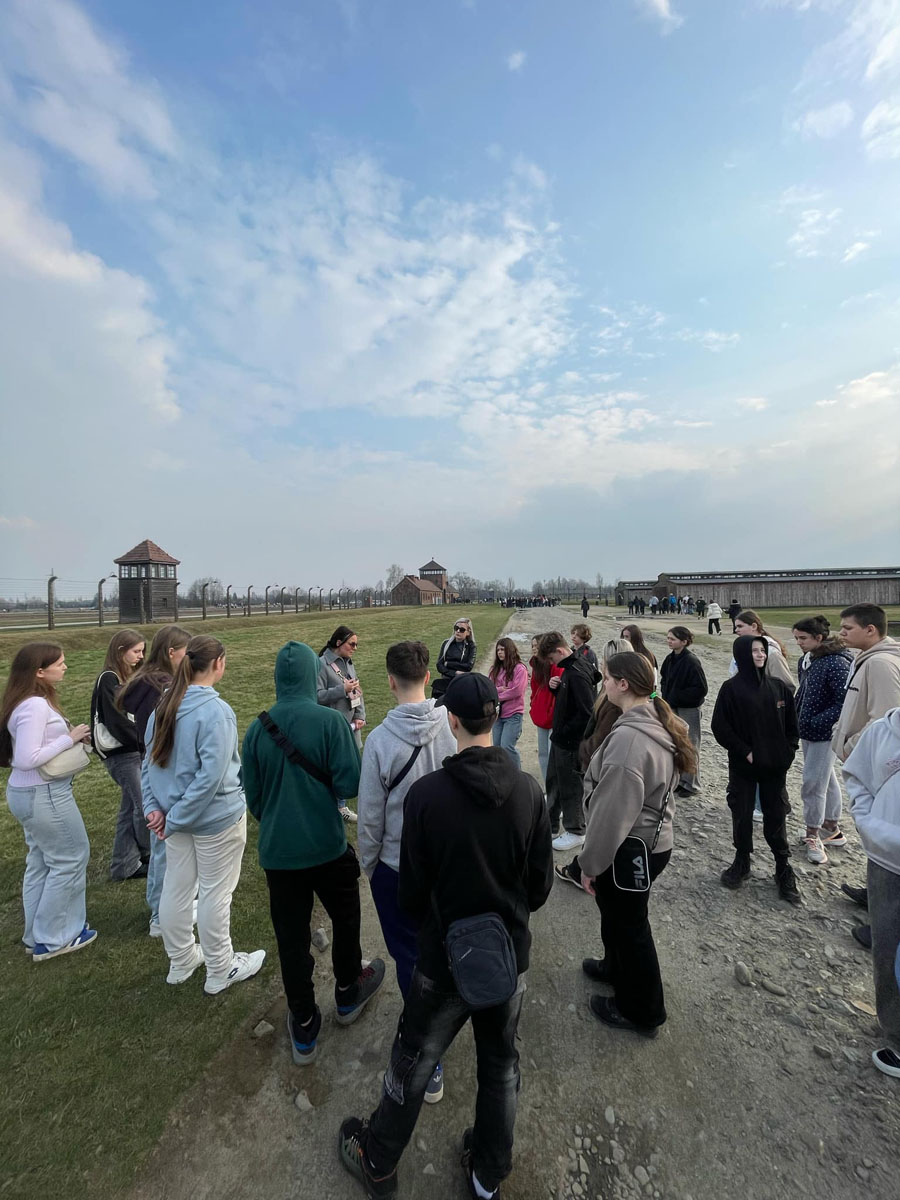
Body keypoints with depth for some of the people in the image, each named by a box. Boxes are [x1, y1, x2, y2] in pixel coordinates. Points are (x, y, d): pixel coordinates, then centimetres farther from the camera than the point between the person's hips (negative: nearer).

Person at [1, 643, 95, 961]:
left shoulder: (29, 702, 7)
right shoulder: (35, 706, -24)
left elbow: (36, 744, 11)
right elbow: (27, 759, -28)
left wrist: (68, 736, 0)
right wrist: (69, 739, -20)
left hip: (27, 791, 10)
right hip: (44, 794, -10)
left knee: (41, 862, 20)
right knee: (70, 860, 6)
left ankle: (37, 936, 34)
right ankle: (52, 939, 21)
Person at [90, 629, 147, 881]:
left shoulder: (131, 677, 10)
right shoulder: (108, 680, -14)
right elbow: (118, 723, -19)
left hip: (136, 751, 8)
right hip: (121, 754, -8)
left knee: (131, 807, 14)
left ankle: (124, 866, 25)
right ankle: (150, 857, 17)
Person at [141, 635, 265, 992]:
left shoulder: (164, 706, -1)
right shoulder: (215, 711, -24)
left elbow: (149, 761, 5)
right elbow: (211, 775, -26)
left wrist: (154, 807, 2)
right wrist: (176, 819, -15)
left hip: (177, 813, 7)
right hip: (216, 816, -7)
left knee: (176, 887, 21)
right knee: (215, 892, 10)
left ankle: (181, 960, 42)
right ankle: (220, 971, 30)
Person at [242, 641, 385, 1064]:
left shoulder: (257, 728, -7)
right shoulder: (331, 720, -19)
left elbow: (253, 796, 3)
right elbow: (349, 784, -20)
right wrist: (352, 742, -2)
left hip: (277, 850, 2)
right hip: (327, 845, -2)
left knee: (291, 937, 18)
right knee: (345, 919, 24)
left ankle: (304, 1028, 35)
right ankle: (347, 994, 46)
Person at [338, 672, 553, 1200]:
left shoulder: (427, 792, -24)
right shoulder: (529, 791, -17)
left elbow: (413, 890, -13)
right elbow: (541, 884, -6)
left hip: (445, 958, -2)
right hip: (510, 957, 2)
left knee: (413, 1063, 23)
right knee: (501, 1066, 26)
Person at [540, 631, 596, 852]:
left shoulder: (577, 674, -24)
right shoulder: (568, 669, 6)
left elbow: (587, 712, -28)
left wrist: (564, 731, -18)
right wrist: (556, 687, -3)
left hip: (571, 742, -10)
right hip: (560, 739, 10)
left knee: (569, 786, 7)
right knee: (553, 782, 20)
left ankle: (575, 831, 26)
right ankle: (550, 826, 35)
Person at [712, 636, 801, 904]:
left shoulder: (778, 687, 2)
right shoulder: (731, 688, -10)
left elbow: (791, 724, 9)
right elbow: (720, 727, -10)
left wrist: (788, 752, 0)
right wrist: (745, 752, -13)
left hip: (775, 765, 3)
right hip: (743, 766, -2)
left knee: (776, 816, 11)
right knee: (742, 814, 10)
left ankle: (784, 868, 26)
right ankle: (742, 862, 28)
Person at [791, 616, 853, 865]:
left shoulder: (837, 663, -21)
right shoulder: (806, 660, 4)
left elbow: (844, 703, -23)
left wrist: (816, 722, -22)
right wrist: (797, 717, 4)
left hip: (824, 734, -8)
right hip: (808, 731, 8)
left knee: (813, 784, -2)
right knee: (826, 779, 20)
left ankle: (813, 836, 14)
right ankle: (832, 830, 35)